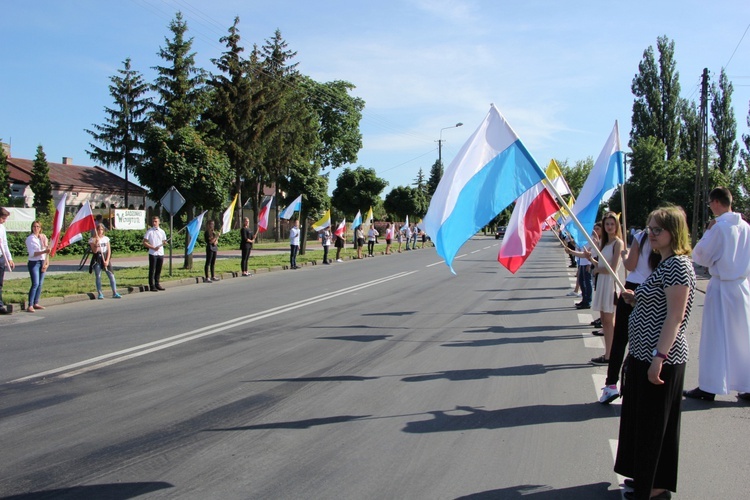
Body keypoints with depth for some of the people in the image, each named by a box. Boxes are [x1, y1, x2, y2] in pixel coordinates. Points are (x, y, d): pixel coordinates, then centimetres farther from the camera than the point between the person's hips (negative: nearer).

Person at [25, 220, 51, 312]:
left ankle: (36, 303, 11)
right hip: (34, 263, -5)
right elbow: (32, 253, -12)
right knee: (35, 284, -14)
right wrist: (43, 252, -25)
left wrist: (46, 263, 0)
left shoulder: (43, 237, 11)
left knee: (40, 284, 4)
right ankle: (30, 305, -15)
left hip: (42, 262, 5)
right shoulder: (30, 238, -4)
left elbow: (46, 250, 9)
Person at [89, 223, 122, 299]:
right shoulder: (92, 240, -1)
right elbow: (95, 251, -10)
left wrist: (107, 260, -5)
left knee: (111, 275, -4)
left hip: (106, 258, 2)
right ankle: (100, 294, 5)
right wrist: (97, 242, -22)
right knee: (98, 277, -1)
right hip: (97, 259, -2)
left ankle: (115, 293, -2)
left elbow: (109, 250, 5)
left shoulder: (106, 238, 7)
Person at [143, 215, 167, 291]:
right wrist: (153, 247, -15)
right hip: (153, 254, -4)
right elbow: (144, 243, -4)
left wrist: (164, 243, -8)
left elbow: (164, 241, 16)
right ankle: (151, 286, 2)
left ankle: (157, 284, 18)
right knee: (152, 270, -1)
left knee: (159, 270, 9)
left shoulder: (162, 231, 10)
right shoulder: (149, 231, -2)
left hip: (161, 253, 4)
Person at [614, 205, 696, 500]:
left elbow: (675, 317, -23)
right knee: (640, 418, 19)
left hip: (661, 358, -11)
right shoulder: (665, 264, 14)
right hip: (645, 354, 11)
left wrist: (659, 356, -26)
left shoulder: (678, 265, -17)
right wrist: (636, 299, 8)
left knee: (655, 423, 2)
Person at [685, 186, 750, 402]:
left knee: (716, 337, 0)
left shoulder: (719, 227, -14)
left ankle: (709, 388, 6)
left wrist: (707, 232, 0)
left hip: (722, 287, -6)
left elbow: (702, 256, -8)